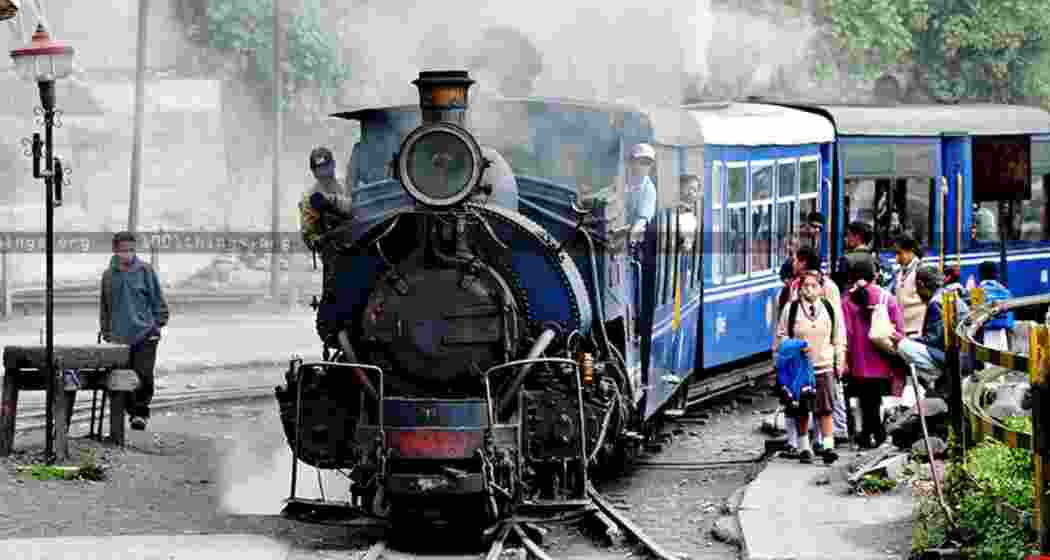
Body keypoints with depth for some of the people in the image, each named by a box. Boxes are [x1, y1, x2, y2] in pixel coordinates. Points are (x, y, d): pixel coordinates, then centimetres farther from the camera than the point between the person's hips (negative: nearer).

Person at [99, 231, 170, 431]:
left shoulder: (145, 271, -1)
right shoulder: (108, 275, 7)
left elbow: (158, 300, 4)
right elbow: (104, 306, 16)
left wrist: (158, 324, -1)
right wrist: (106, 331, 15)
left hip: (145, 334, -3)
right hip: (120, 337, 3)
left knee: (143, 375, -10)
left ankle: (140, 412, -1)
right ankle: (132, 410, 17)